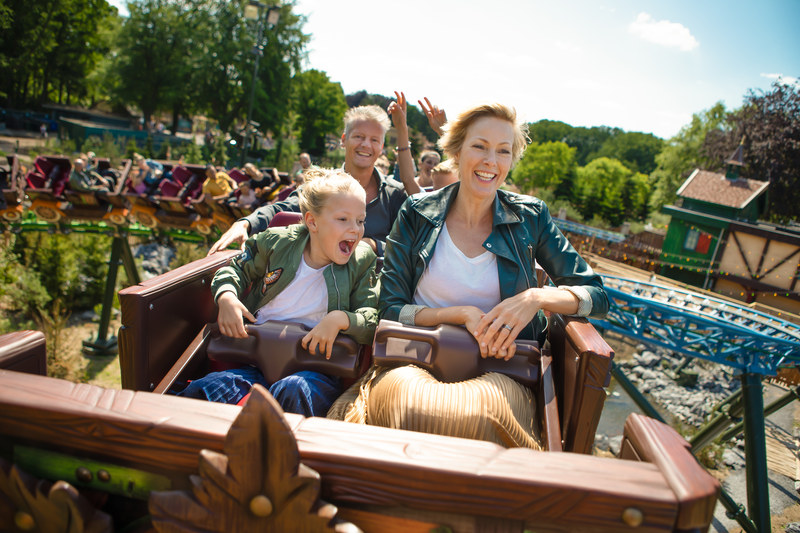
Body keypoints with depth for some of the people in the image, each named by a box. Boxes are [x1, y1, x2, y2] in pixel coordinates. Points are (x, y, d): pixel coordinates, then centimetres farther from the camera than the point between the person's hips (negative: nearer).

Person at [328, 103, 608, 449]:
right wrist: (463, 314, -14)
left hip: (497, 369, 1)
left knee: (483, 410, -34)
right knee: (407, 398, -34)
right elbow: (389, 309, -1)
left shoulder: (529, 217, 4)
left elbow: (596, 296, 5)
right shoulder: (416, 214, 2)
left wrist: (537, 297, -15)